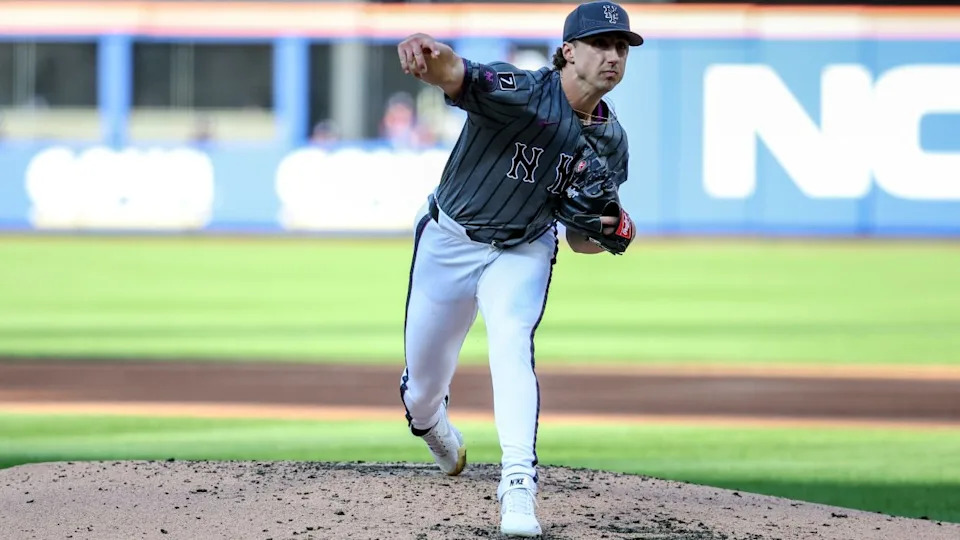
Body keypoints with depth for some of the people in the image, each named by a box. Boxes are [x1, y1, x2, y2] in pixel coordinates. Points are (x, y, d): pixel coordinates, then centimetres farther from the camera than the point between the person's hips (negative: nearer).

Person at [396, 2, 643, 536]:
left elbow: (580, 240, 3)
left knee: (512, 344, -27)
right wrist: (428, 54, -75)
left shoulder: (610, 141, -9)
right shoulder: (521, 91, -27)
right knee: (423, 382, 10)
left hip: (523, 251, 2)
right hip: (450, 240, -2)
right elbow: (455, 73, -50)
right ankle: (431, 425, 48)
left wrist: (609, 232, -22)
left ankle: (518, 485, -33)